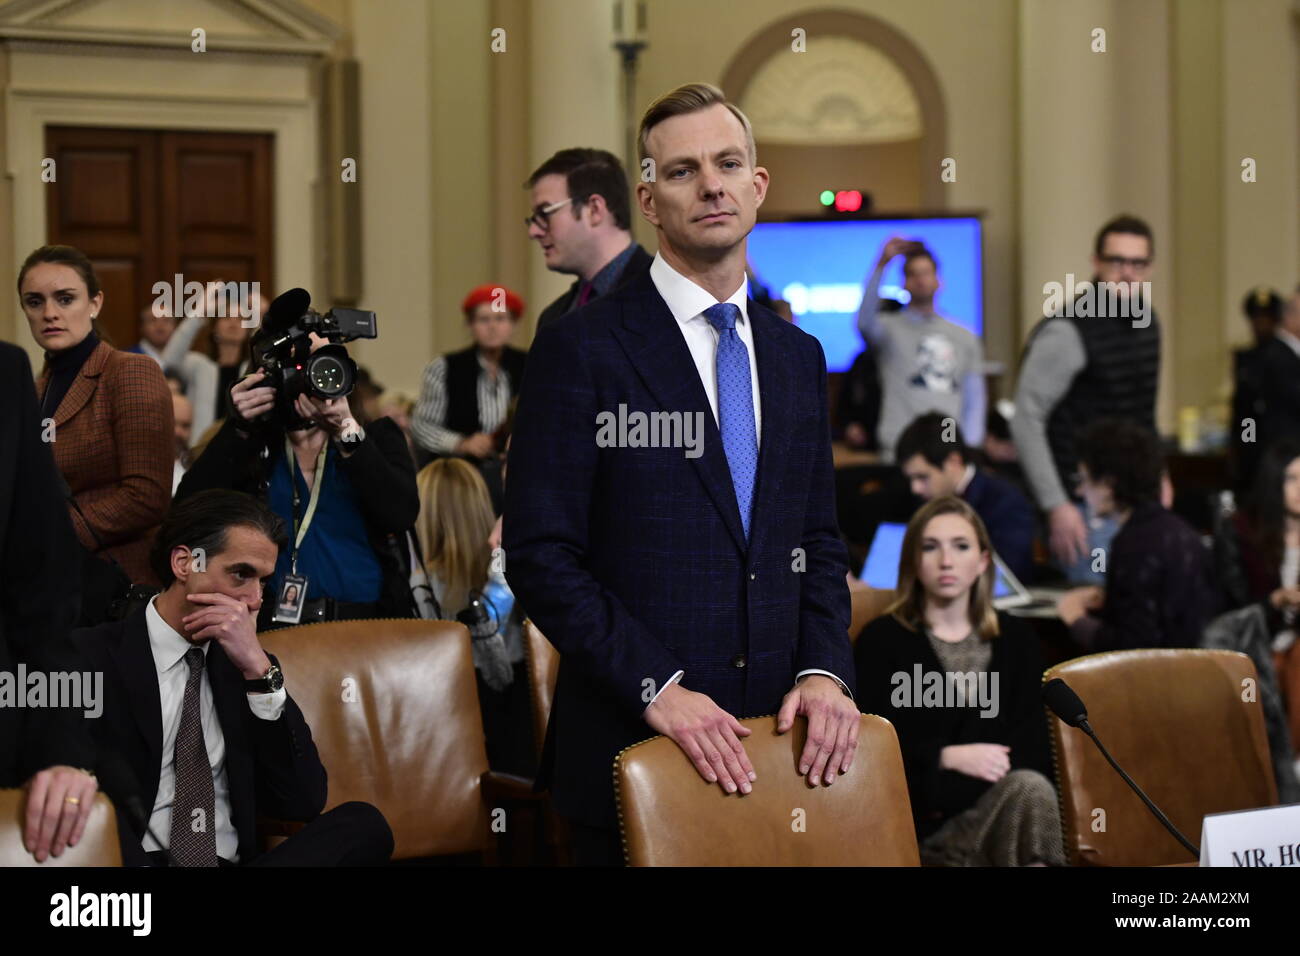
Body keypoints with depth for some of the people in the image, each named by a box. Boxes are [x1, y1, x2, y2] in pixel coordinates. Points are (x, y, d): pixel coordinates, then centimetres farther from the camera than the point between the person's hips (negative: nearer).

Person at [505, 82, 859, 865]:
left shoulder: (799, 357, 12)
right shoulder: (581, 349, -6)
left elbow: (819, 544, 14)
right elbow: (540, 555, -10)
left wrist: (824, 669, -3)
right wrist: (657, 688, -17)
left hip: (772, 745, 5)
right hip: (633, 750, -4)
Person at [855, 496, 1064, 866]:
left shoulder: (1016, 640, 18)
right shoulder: (881, 640, 8)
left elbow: (1032, 749, 7)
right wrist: (949, 758, -17)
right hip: (923, 822, -4)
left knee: (1028, 787, -34)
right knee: (1028, 790, -33)